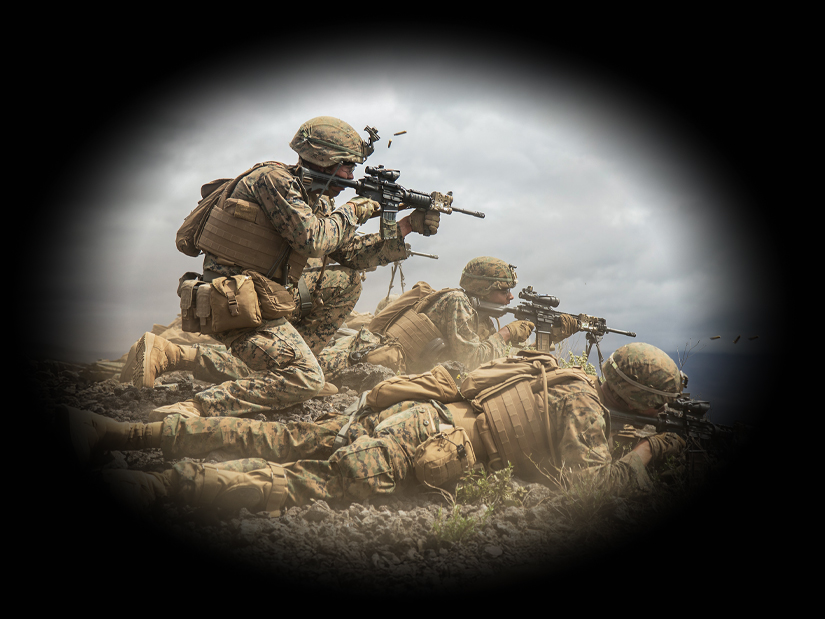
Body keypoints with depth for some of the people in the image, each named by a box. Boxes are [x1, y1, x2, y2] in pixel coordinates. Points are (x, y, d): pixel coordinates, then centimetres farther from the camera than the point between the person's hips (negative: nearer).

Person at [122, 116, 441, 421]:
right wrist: (352, 212, -9)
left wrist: (405, 227, 9)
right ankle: (199, 408, -18)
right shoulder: (273, 179, -14)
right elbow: (312, 239, -25)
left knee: (346, 282, 9)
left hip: (271, 292, 9)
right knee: (307, 380, -17)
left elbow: (352, 253, 15)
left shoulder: (316, 199, 13)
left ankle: (291, 365, 8)